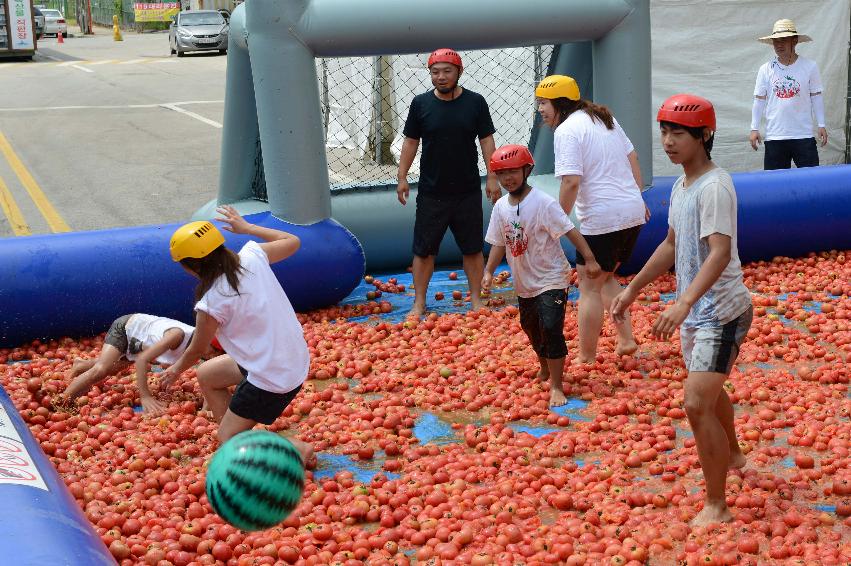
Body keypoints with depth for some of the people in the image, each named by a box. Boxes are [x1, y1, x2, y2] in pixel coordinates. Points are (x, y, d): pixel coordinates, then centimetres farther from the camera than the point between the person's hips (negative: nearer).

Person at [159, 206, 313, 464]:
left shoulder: (211, 304, -22)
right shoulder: (252, 256, -9)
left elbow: (195, 351, -2)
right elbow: (292, 241, 12)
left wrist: (176, 370, 20)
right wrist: (247, 227, 19)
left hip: (272, 380, -8)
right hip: (296, 360, 8)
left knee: (227, 440, 11)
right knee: (206, 375, 22)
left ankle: (295, 449, -1)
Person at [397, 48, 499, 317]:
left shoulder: (475, 102, -2)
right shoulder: (421, 103, -1)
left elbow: (487, 141, 1)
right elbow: (410, 142, 5)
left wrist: (492, 178, -4)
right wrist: (402, 177, -1)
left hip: (468, 192, 0)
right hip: (431, 192, 0)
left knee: (473, 249, 8)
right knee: (423, 250, 3)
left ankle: (476, 299, 20)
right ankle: (419, 303, 14)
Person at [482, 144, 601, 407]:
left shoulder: (543, 203, -19)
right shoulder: (501, 207, -1)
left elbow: (570, 231, -19)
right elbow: (499, 243, 7)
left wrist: (589, 259, -23)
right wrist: (489, 271, -4)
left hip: (551, 279, -7)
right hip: (523, 282, 7)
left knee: (551, 328, -13)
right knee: (530, 327, 22)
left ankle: (556, 386, -4)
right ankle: (545, 368, 47)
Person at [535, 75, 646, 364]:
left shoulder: (566, 130, -12)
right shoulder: (605, 118, 15)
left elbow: (571, 181, -21)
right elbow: (632, 158, 21)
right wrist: (638, 197, 29)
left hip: (602, 218, -9)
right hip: (633, 211, 9)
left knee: (590, 287, 1)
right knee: (606, 277, 24)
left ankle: (586, 359, 6)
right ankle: (626, 339, 21)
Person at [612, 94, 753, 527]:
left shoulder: (714, 186, -20)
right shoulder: (681, 186, 9)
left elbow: (720, 251, -32)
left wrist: (684, 302, -45)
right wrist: (632, 289, 21)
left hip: (721, 311, -10)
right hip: (695, 311, 10)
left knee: (697, 403, -17)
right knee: (708, 389, 27)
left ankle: (717, 507, -7)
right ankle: (731, 455, 53)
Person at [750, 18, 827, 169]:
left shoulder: (810, 66, -1)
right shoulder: (766, 69, 1)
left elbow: (816, 96, 4)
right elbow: (759, 100, 5)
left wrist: (821, 125, 3)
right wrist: (754, 129, 3)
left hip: (804, 135, -1)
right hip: (774, 136, 1)